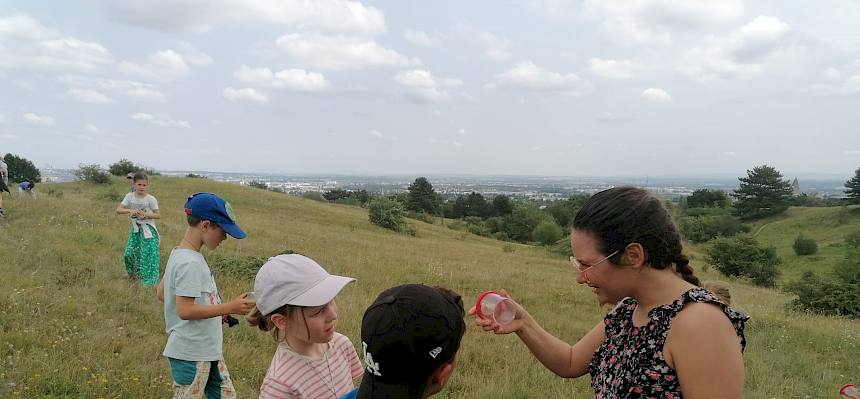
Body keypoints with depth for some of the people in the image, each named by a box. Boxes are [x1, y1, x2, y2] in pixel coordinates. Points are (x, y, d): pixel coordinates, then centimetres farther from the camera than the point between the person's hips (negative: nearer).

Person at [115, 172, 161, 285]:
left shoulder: (151, 199, -9)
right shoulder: (130, 196, -1)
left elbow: (158, 215, -6)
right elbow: (118, 210, -8)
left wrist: (145, 214, -22)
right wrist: (130, 211, -26)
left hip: (148, 230, -3)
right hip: (135, 229, 3)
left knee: (148, 254, -6)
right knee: (128, 253, 0)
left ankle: (149, 279, 7)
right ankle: (133, 273, 27)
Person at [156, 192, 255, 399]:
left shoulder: (180, 255, 7)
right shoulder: (190, 262, -23)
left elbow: (161, 292, 15)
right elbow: (184, 310, -25)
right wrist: (229, 308, -22)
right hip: (191, 356, -10)